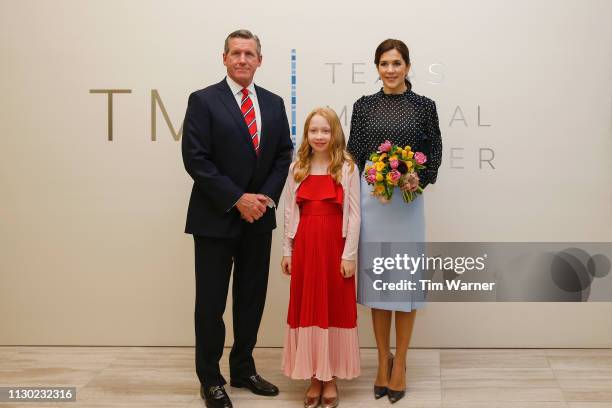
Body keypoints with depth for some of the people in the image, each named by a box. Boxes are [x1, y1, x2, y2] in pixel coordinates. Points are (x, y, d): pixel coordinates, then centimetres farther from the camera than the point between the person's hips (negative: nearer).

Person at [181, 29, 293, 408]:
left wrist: (266, 197, -6)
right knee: (211, 301, 3)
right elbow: (196, 160, -12)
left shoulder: (273, 103, 9)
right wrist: (237, 199, -15)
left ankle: (244, 368, 26)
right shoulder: (204, 101, -6)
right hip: (216, 219, -5)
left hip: (259, 217, 5)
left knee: (253, 297, 12)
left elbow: (284, 154, 9)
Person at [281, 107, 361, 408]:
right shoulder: (297, 168, 6)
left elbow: (354, 214, -5)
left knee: (335, 309, 6)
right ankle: (314, 378, 18)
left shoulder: (347, 168, -2)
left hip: (335, 245, -2)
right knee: (307, 309, 6)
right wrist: (287, 251, 5)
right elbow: (290, 212, 7)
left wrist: (349, 254, -9)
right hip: (304, 245, 3)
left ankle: (331, 379, 17)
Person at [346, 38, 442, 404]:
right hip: (370, 199, 2)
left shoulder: (424, 106, 3)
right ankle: (383, 360, 20)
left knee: (405, 277, 3)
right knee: (375, 277, 6)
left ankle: (400, 364, 16)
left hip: (408, 200, -1)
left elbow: (434, 153, 4)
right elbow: (354, 155, 5)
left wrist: (420, 179, -16)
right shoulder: (364, 106, 7)